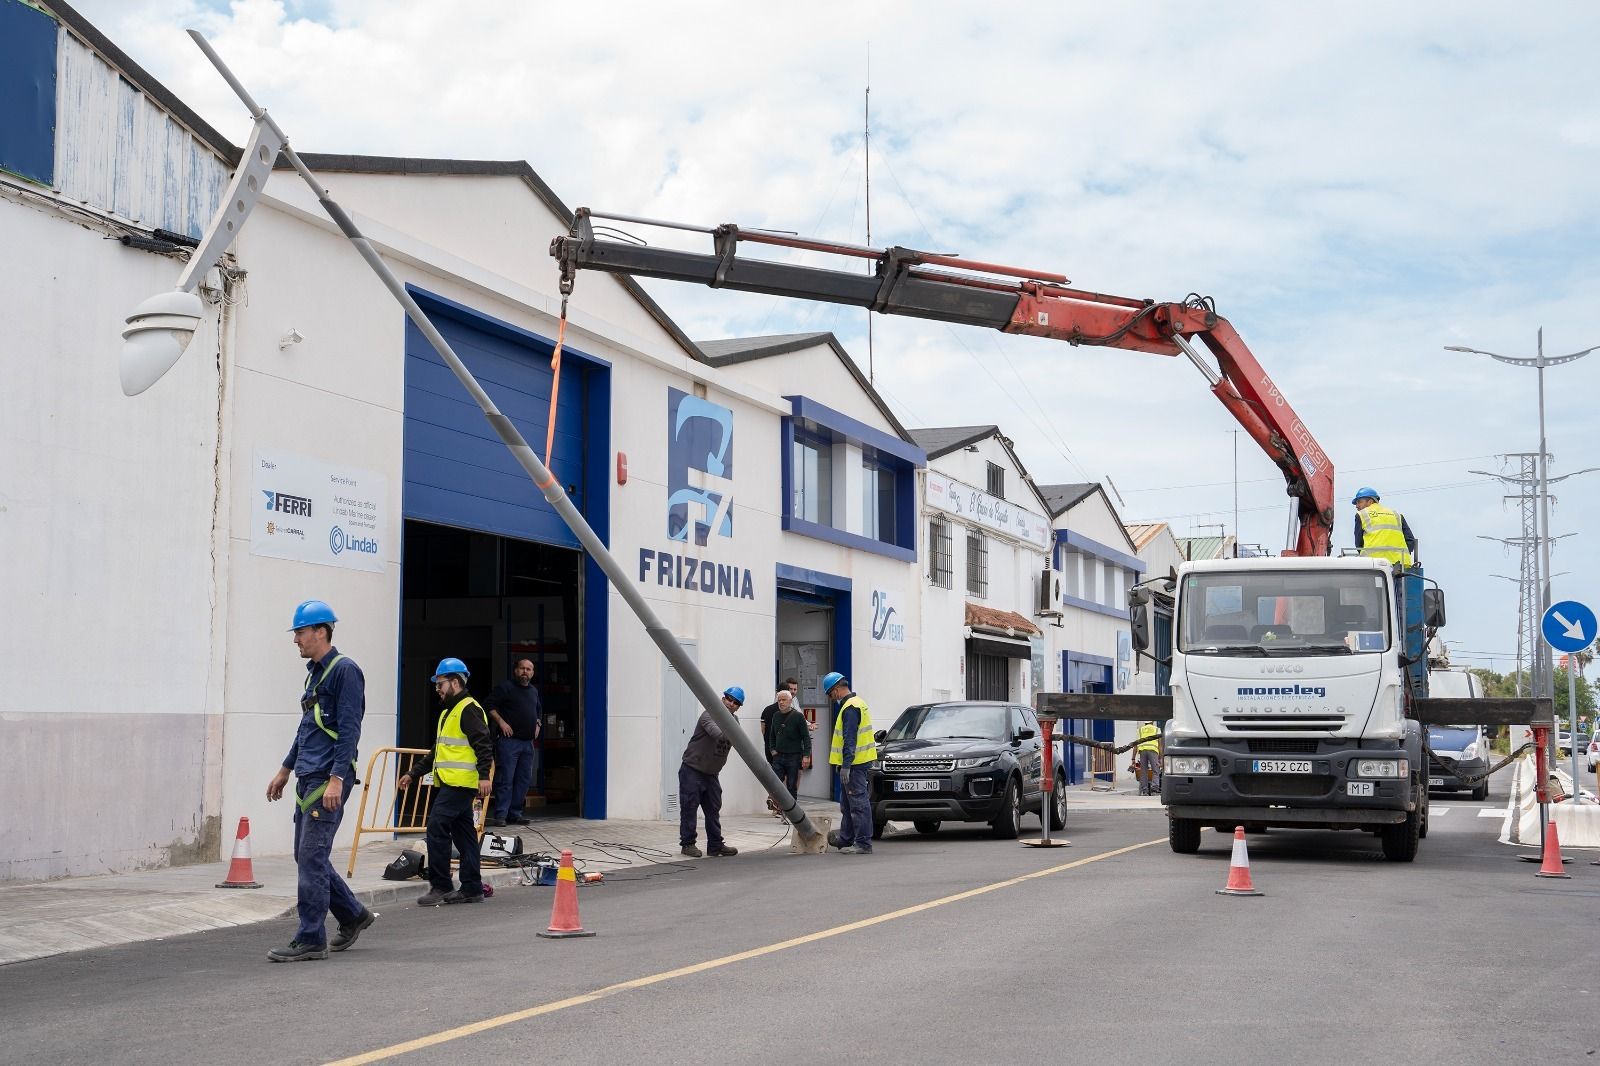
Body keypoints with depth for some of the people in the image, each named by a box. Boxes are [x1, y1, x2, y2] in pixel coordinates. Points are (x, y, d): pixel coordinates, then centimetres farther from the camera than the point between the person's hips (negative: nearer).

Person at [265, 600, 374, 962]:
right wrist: (285, 770, 26)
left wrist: (336, 779, -23)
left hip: (328, 781, -10)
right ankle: (353, 916, 27)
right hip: (307, 779, 10)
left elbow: (349, 729, -18)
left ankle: (311, 940, -4)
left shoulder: (344, 670, -11)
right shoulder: (314, 672, 18)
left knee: (311, 857, -9)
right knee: (307, 857, 12)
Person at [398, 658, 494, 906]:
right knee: (463, 834, 10)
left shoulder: (469, 709, -9)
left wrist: (484, 775, -27)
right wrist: (413, 773, 29)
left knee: (437, 827, -13)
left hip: (461, 783, -10)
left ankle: (440, 885, -9)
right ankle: (472, 888, 13)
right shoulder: (448, 712, 23)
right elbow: (438, 751, 30)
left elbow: (484, 745, -18)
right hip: (449, 784, 10)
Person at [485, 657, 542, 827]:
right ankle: (500, 815, -7)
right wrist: (501, 722, -16)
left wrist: (537, 724, 18)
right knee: (505, 779, -9)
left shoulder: (533, 691, 18)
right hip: (508, 741, -7)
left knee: (524, 779, 8)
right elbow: (490, 705, -9)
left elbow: (539, 710, 34)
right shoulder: (505, 687, -3)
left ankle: (515, 813, 15)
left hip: (528, 742, 7)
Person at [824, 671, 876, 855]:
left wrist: (846, 765, -23)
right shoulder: (857, 703, 18)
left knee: (859, 803, -9)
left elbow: (850, 740, -21)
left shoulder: (850, 708, -16)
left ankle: (863, 843, -9)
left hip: (855, 764, -11)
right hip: (860, 762, 11)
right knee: (847, 804, 16)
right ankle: (846, 840, 23)